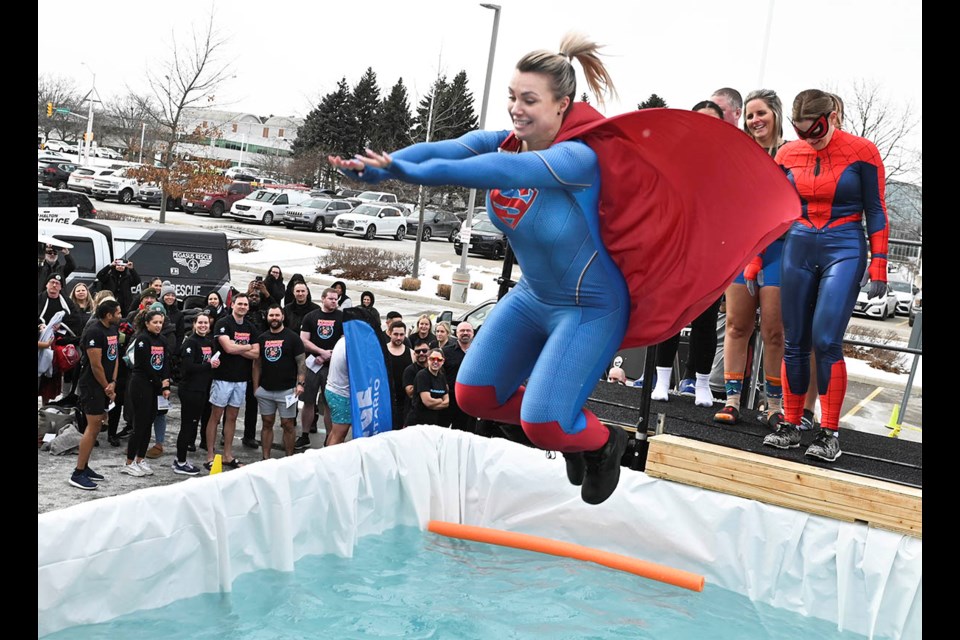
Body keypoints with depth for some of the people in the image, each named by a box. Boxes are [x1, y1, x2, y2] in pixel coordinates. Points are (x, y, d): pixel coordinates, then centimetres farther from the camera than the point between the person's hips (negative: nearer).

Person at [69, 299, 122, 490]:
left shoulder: (113, 330, 9)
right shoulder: (94, 333, -19)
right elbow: (96, 366, -19)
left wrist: (112, 383, -2)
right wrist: (106, 387, -9)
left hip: (105, 386, 9)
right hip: (92, 386, -9)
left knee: (96, 426, 13)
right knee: (93, 427, -9)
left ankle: (84, 467, 22)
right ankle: (77, 474, -4)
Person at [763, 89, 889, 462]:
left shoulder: (862, 152, -5)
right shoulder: (788, 155, 4)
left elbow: (875, 211, -1)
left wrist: (878, 266, -6)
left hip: (845, 250, -4)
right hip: (798, 248, 4)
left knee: (826, 341, -13)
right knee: (794, 342, 3)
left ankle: (829, 433, -3)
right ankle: (790, 427, 13)